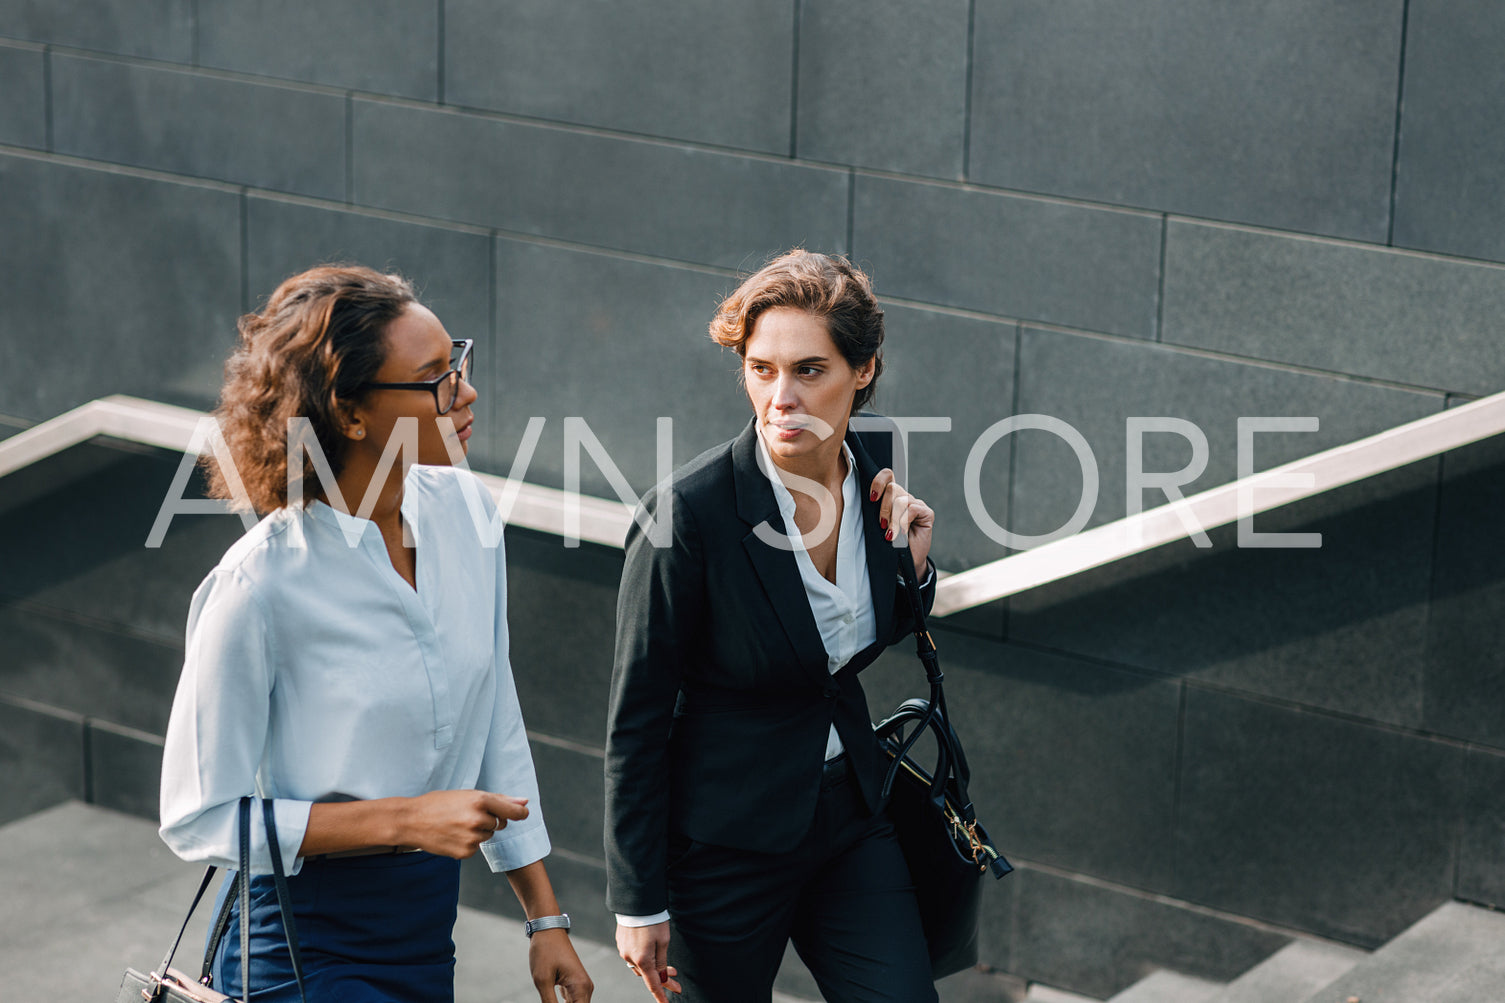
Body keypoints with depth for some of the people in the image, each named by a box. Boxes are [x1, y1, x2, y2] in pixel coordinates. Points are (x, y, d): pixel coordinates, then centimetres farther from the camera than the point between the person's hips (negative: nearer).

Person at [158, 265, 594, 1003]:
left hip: (427, 935, 6)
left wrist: (546, 919, 9)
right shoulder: (262, 584, -22)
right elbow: (199, 817, -16)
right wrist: (407, 820, -20)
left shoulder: (462, 510, -3)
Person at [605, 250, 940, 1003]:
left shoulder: (876, 467, -6)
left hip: (849, 813, 5)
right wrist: (638, 902, -11)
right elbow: (637, 715, -14)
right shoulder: (690, 509, -22)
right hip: (728, 837, -5)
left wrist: (912, 561, -8)